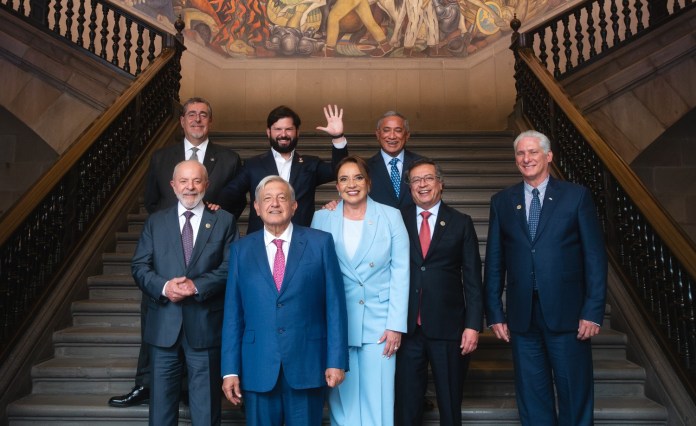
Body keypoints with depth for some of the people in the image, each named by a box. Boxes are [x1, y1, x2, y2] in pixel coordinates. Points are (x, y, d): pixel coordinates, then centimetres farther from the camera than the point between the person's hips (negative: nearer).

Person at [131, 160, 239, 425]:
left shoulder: (224, 221, 3)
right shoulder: (155, 221, 10)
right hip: (164, 325, 2)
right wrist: (164, 286, -16)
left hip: (205, 325, -2)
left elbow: (231, 268, -6)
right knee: (161, 405, 14)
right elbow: (139, 266, 3)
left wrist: (197, 286, -19)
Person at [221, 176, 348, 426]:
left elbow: (335, 304, -2)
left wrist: (337, 360, -6)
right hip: (258, 367, 2)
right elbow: (233, 313, 4)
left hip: (307, 364, -1)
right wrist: (230, 370, 0)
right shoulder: (241, 250, 6)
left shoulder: (320, 242, 0)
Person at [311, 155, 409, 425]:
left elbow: (400, 273, -1)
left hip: (379, 323, -1)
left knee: (377, 402, 3)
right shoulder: (322, 218, 3)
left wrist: (396, 325, -6)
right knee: (343, 401, 9)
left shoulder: (391, 216, 1)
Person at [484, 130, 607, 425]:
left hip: (567, 313, -2)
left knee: (575, 397, 9)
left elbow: (595, 256, -1)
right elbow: (494, 262, 6)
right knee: (531, 398, 12)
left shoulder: (577, 195, 2)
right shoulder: (502, 201, 7)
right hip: (522, 315, 2)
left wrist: (593, 311, -7)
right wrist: (495, 313, 3)